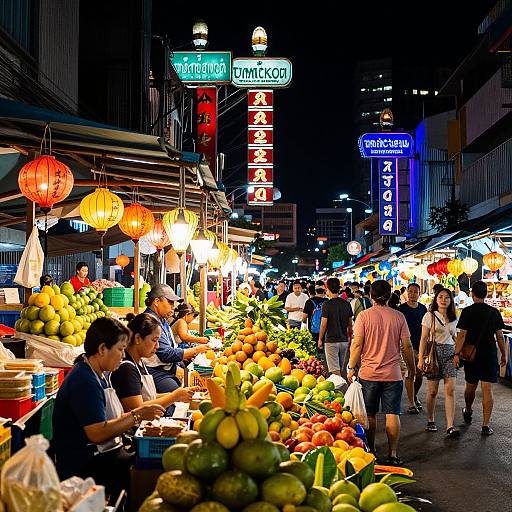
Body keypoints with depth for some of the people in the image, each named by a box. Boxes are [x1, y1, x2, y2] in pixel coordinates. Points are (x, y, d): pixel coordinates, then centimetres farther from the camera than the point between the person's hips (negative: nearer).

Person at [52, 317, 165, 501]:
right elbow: (97, 433, -23)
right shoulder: (84, 381, -18)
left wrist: (141, 414, 5)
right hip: (84, 466, -10)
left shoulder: (98, 375, 15)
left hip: (104, 454, 10)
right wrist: (137, 415, -17)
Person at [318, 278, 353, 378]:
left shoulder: (327, 304, -13)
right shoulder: (346, 304, 3)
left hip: (331, 340, -6)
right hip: (344, 340, 6)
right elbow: (350, 324, 9)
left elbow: (323, 324, -12)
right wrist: (350, 337, 21)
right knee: (342, 368, 17)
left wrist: (320, 339, 0)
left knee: (335, 370, -4)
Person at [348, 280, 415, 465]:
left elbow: (357, 344, -8)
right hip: (393, 374, 1)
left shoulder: (364, 316, -6)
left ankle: (370, 451, 19)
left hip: (369, 373, -1)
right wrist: (411, 368, 13)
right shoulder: (398, 316, -2)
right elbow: (407, 346, 1)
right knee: (392, 415, 5)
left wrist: (351, 367, 1)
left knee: (369, 415, 11)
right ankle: (393, 454, 6)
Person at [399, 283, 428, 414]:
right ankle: (411, 404, -1)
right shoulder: (401, 309, -4)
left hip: (421, 345, 4)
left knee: (420, 375, 9)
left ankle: (414, 397, 32)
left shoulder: (423, 309, 9)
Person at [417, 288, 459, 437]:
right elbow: (424, 339, -3)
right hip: (434, 352, -3)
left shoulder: (454, 318, 12)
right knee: (432, 391, 2)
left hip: (450, 353, 3)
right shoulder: (430, 316, 0)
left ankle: (450, 427, -10)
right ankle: (430, 421, 21)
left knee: (450, 390, -7)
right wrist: (421, 358, -9)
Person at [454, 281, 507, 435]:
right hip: (490, 355, 0)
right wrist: (503, 355, 14)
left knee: (470, 386, 18)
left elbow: (462, 334, -13)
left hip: (471, 355, 0)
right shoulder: (494, 312, 0)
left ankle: (468, 412, 42)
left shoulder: (467, 311, -7)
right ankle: (486, 425, -5)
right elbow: (500, 336, 3)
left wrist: (457, 354, -11)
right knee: (487, 390, -1)